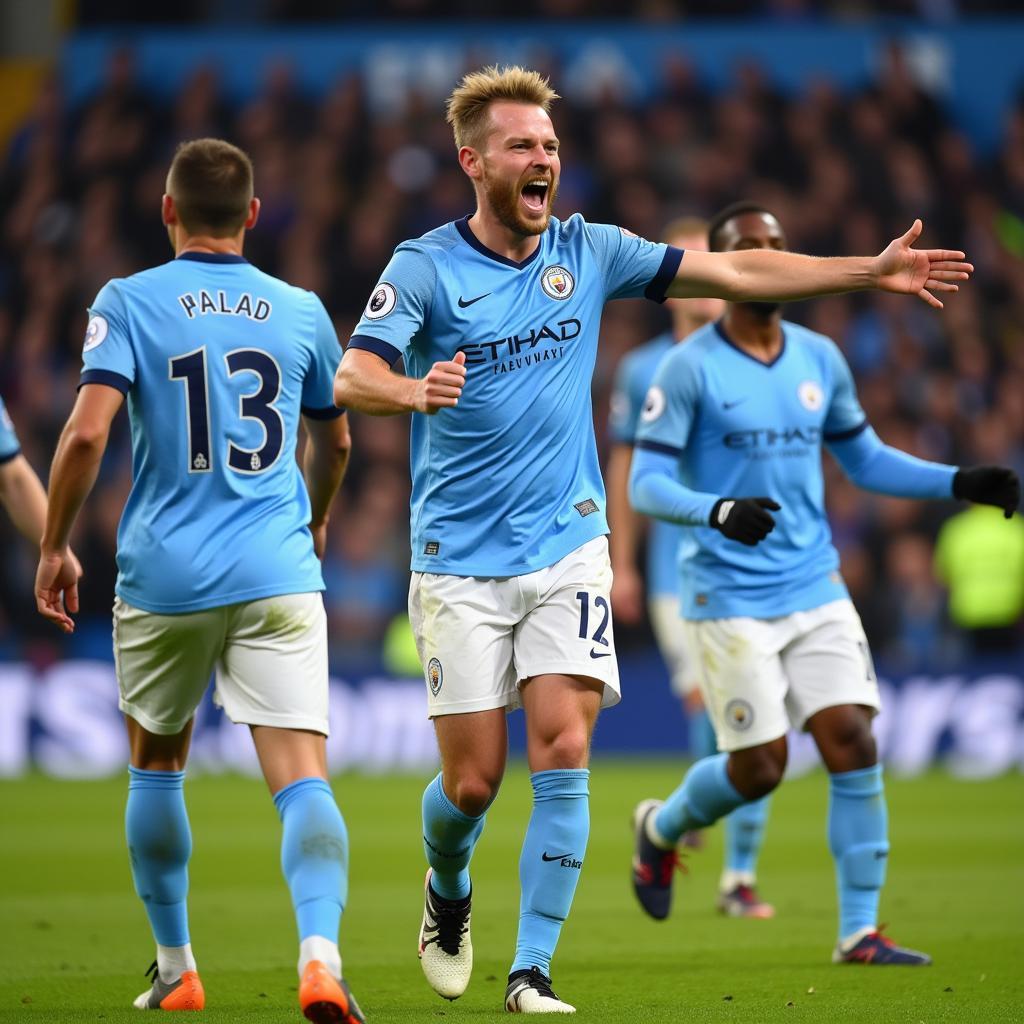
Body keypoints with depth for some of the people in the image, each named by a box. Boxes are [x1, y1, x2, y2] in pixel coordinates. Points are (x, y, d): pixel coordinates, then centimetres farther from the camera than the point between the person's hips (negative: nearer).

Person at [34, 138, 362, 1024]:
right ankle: (319, 952, -30)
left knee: (157, 765, 21)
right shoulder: (301, 312, 9)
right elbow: (335, 442, 24)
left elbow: (87, 433, -12)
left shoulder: (128, 302, -1)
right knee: (302, 777, -8)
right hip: (277, 576, 1)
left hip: (164, 576, 0)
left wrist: (54, 548, 0)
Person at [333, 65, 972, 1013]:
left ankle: (531, 971, -5)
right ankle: (447, 894, 33)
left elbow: (732, 271, 9)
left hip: (567, 550, 2)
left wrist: (870, 270, 4)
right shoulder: (425, 266, -6)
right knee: (474, 779, -1)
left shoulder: (587, 251, 5)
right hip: (460, 562, -2)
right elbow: (352, 377, -18)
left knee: (563, 755, -12)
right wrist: (414, 390, -41)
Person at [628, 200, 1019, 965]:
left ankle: (860, 930, -2)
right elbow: (645, 485, -11)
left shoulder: (820, 358, 8)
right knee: (759, 767, -4)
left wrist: (961, 483, 6)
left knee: (852, 741, -8)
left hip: (815, 588, 5)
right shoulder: (689, 369, -9)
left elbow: (866, 460, 19)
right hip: (729, 597, -5)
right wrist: (720, 512, -30)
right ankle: (661, 828, 28)